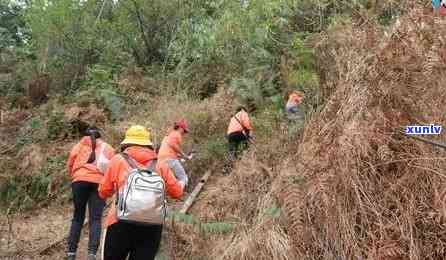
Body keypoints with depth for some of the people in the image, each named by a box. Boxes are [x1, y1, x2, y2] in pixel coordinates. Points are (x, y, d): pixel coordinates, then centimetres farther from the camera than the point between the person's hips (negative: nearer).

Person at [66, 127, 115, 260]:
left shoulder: (81, 143, 22)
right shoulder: (108, 148, 22)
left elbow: (70, 162, 12)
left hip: (80, 180, 1)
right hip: (99, 183, 0)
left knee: (77, 218, 9)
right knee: (96, 219, -3)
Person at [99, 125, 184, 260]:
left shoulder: (118, 160, 7)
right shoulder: (160, 164, 10)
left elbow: (104, 192, 12)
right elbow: (177, 192, 13)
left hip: (122, 223, -1)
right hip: (152, 226, 2)